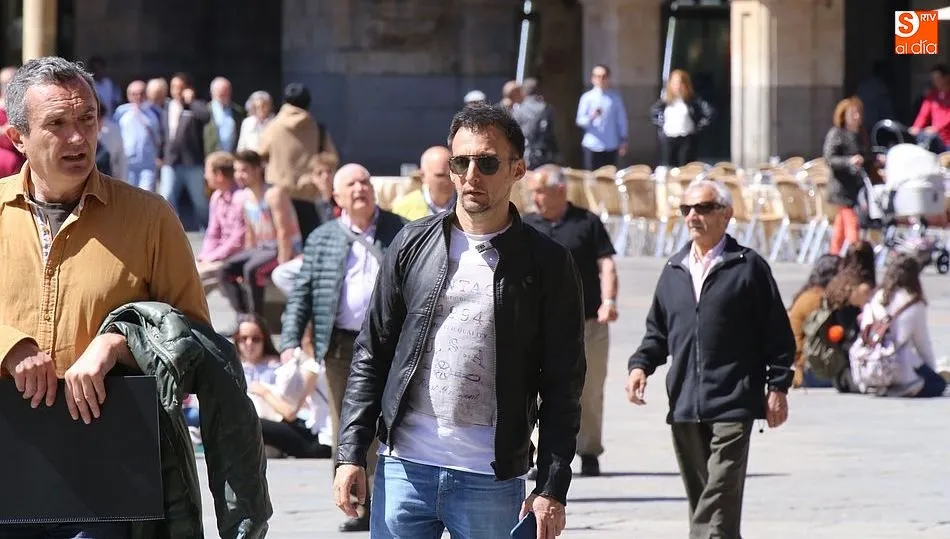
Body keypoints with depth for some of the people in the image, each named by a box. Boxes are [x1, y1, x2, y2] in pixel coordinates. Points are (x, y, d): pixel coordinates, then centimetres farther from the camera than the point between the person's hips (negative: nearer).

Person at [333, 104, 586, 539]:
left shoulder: (547, 265, 1)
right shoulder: (414, 244, 7)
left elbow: (562, 387, 1)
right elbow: (371, 355, 10)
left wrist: (552, 488, -6)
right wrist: (352, 454, 2)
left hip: (493, 481, -2)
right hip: (404, 467, 2)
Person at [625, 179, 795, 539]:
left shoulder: (748, 267, 0)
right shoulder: (674, 270, 15)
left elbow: (777, 332, 0)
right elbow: (658, 330, 20)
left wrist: (777, 387, -4)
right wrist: (641, 365, 3)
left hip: (732, 404, -6)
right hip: (684, 405, 6)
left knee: (718, 504, -12)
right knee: (699, 496, 11)